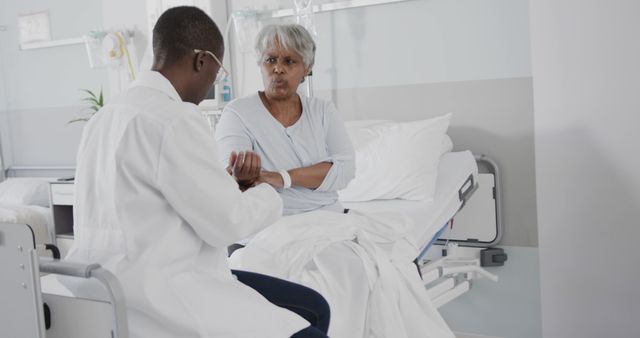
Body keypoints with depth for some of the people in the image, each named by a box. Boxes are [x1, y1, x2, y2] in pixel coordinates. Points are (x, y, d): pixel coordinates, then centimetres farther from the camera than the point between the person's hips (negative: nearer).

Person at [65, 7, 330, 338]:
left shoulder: (108, 115, 13)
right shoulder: (173, 118, -18)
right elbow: (229, 222, -14)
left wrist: (226, 178, 13)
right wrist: (266, 192, 5)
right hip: (153, 296, -10)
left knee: (313, 307, 10)